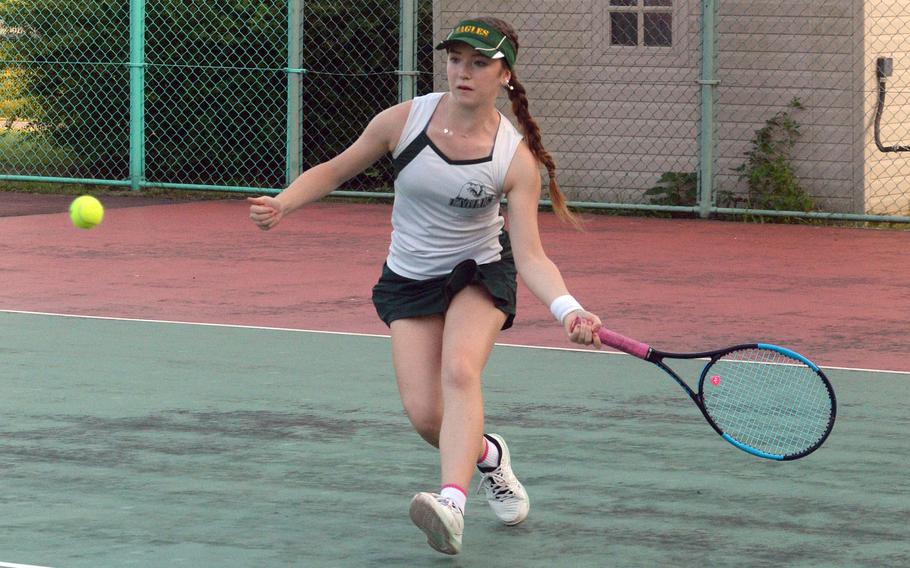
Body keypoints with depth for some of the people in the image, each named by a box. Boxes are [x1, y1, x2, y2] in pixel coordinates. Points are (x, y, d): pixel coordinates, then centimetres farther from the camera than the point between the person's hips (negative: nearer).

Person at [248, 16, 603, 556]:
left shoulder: (517, 159, -19)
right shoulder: (403, 120, -14)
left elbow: (531, 257, -21)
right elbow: (333, 171, 1)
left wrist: (568, 309, -39)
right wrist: (283, 203, -16)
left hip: (480, 273, -2)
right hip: (409, 281, 2)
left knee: (460, 370, -32)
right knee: (425, 414, -12)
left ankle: (452, 503, -45)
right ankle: (488, 454, 23)